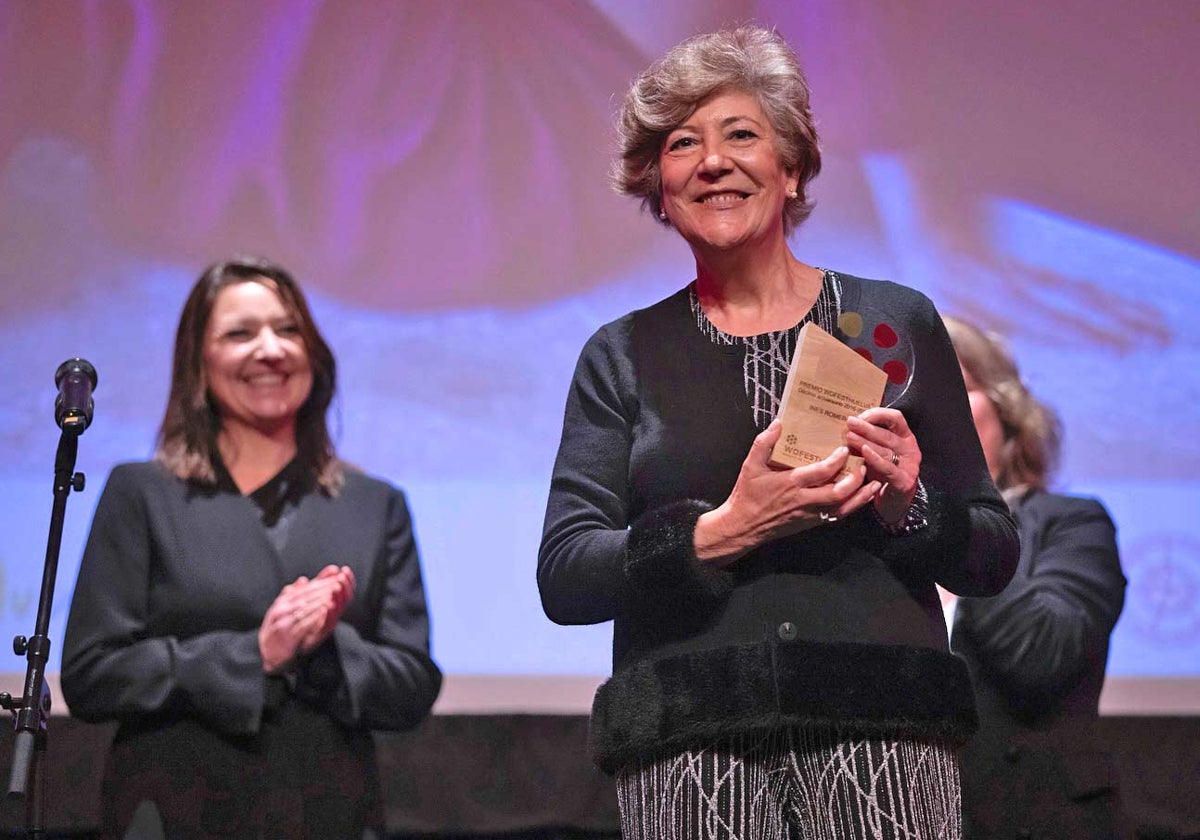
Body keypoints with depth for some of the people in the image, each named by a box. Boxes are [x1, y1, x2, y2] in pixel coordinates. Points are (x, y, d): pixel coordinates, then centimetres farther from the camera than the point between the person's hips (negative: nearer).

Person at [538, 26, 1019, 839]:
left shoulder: (896, 321, 11)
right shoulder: (623, 356, 11)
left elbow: (995, 556, 12)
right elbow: (563, 577, 1)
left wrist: (907, 508, -9)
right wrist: (722, 532, -13)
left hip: (885, 741, 0)